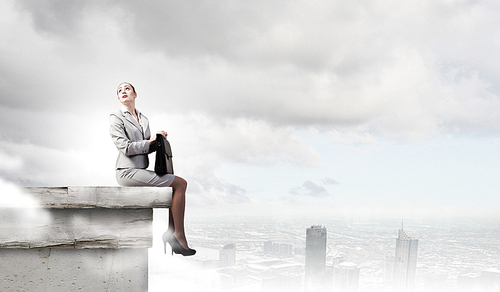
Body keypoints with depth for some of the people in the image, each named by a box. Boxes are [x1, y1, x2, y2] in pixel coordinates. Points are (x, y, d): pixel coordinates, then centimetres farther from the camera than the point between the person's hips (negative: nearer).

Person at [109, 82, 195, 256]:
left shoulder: (143, 119, 19)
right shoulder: (116, 118, -3)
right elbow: (126, 147, -13)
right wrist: (150, 141, -7)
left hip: (141, 170, 8)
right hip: (128, 171, -8)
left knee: (179, 184, -3)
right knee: (180, 183, -15)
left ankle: (171, 232, -2)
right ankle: (179, 235, -12)